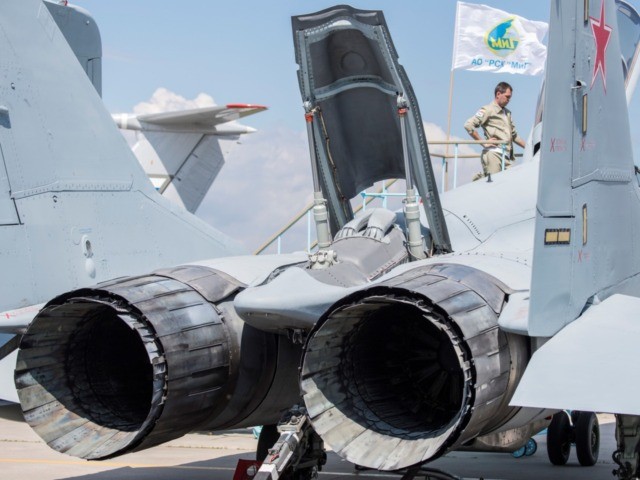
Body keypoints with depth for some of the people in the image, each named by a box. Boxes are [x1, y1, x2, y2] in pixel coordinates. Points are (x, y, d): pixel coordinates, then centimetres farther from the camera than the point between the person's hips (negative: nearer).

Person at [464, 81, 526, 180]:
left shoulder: (507, 113, 25)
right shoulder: (488, 110, 0)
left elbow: (514, 135, 34)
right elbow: (468, 125, -11)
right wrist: (483, 143, -10)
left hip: (507, 156, 7)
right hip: (494, 153, -7)